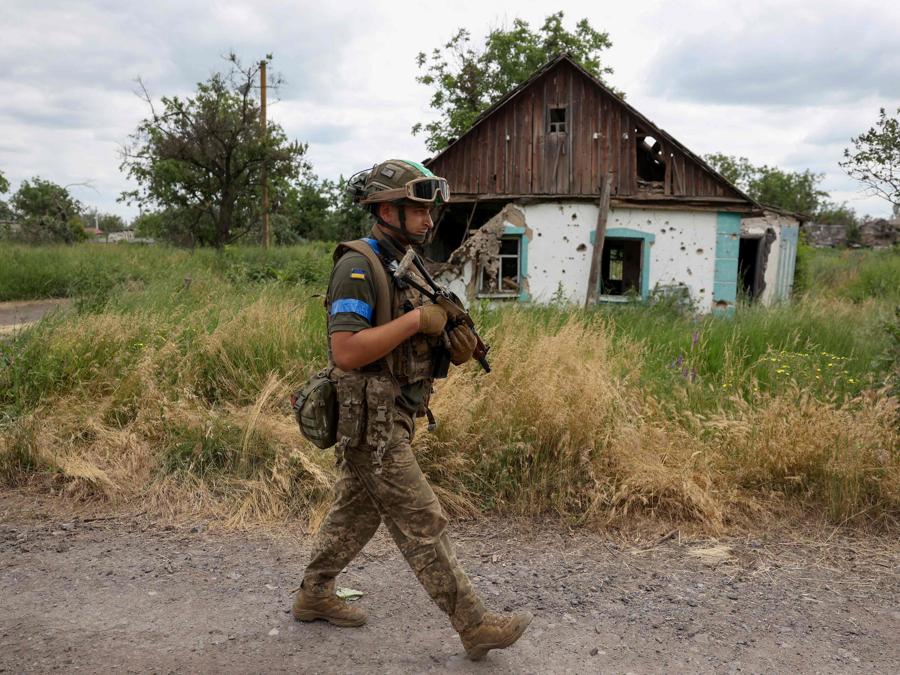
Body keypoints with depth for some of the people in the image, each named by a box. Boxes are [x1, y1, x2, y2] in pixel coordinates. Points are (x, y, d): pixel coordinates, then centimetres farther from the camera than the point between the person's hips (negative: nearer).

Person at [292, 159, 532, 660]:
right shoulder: (357, 266, -17)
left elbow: (414, 349, 16)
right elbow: (345, 352, -26)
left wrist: (456, 346, -5)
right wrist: (416, 319, -24)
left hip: (392, 419, 9)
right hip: (371, 424, -9)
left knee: (355, 514, 20)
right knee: (424, 525, -3)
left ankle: (314, 596, 36)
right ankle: (476, 626, 5)